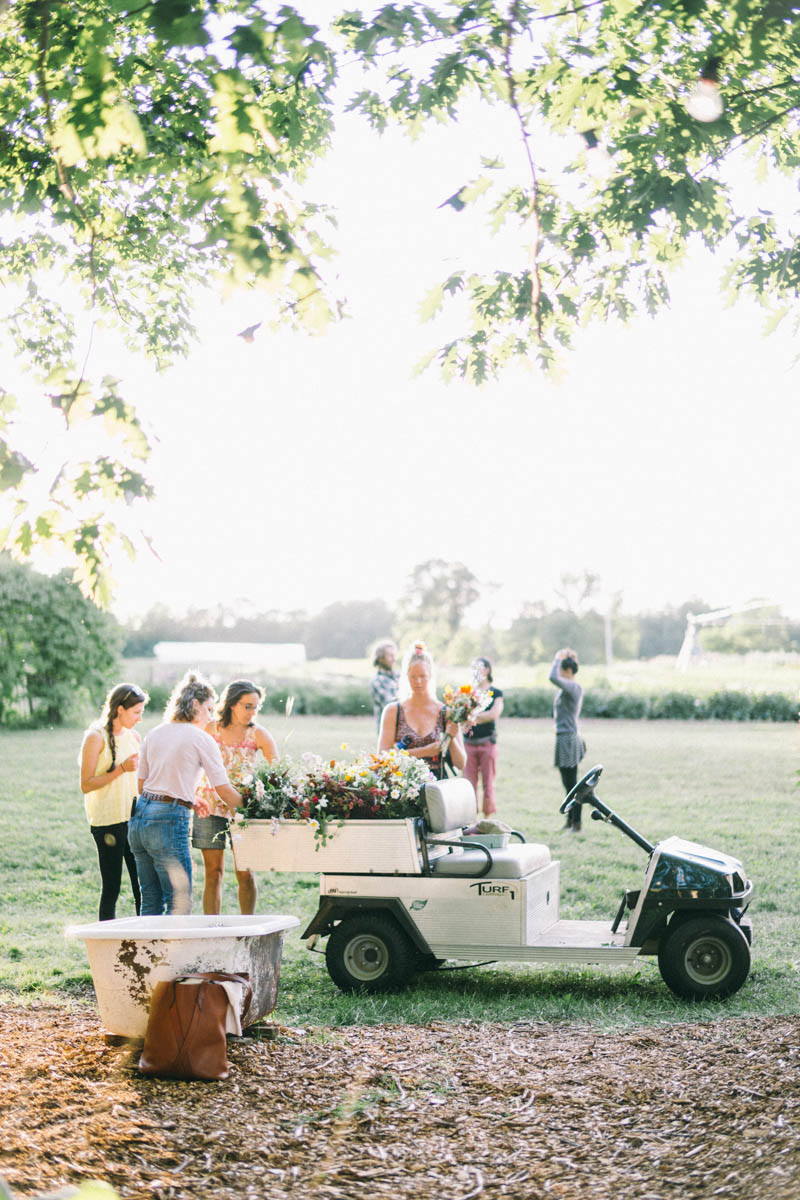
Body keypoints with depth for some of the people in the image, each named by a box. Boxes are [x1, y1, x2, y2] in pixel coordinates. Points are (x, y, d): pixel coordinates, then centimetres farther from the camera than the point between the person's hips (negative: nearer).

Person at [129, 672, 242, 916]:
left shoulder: (155, 734, 14)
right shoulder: (201, 739, -4)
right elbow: (224, 790, -5)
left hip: (140, 816, 7)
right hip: (168, 822, -7)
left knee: (150, 902, 15)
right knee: (179, 904, -1)